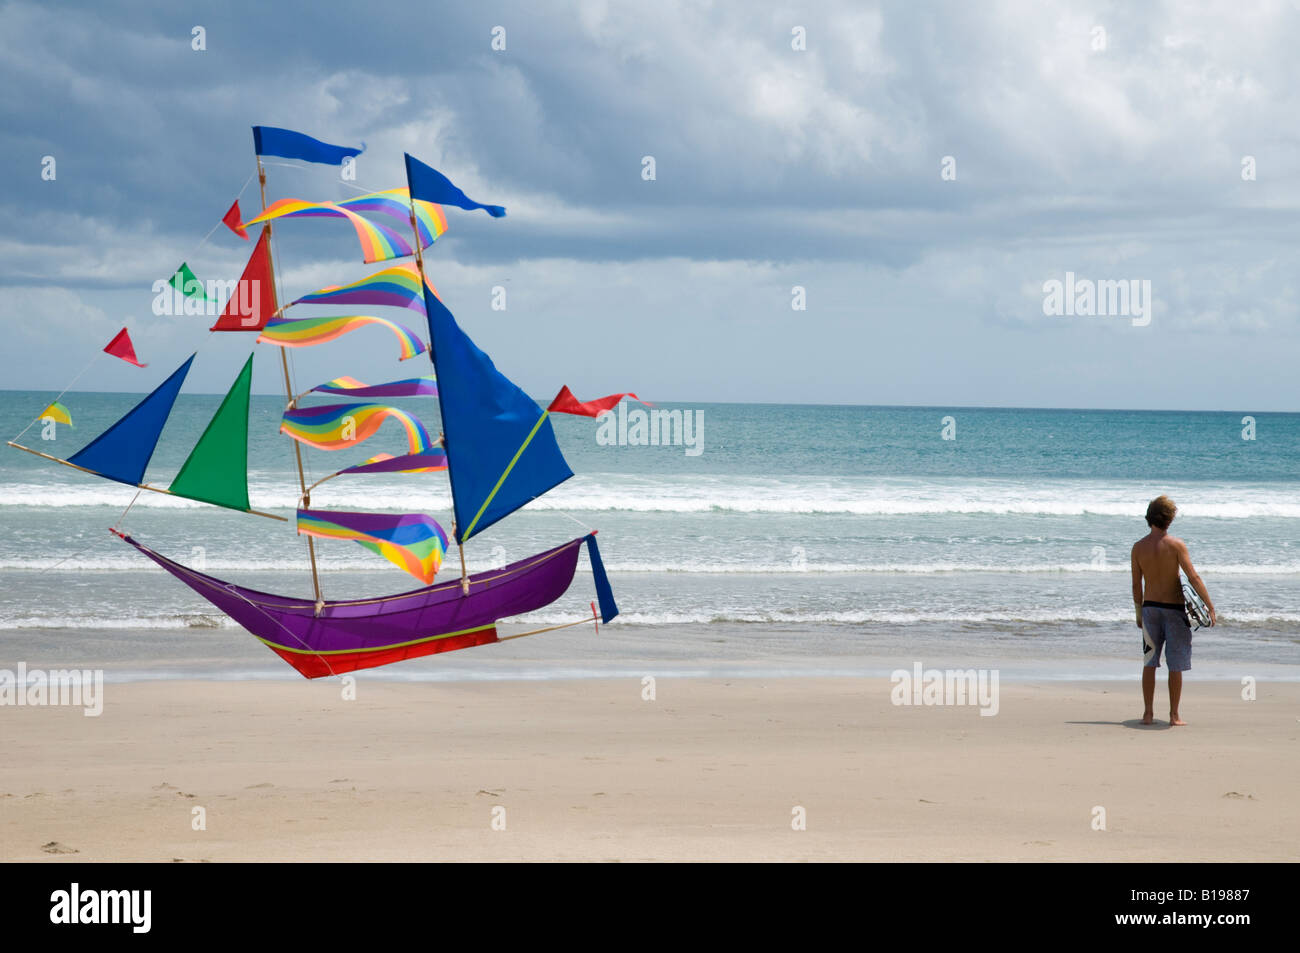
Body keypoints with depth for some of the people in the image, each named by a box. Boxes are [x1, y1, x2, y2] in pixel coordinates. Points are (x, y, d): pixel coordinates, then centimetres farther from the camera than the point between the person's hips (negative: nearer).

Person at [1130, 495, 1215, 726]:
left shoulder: (1139, 547, -1)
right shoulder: (1176, 544, -12)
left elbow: (1136, 584, 5)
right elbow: (1193, 578, -15)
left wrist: (1138, 613, 16)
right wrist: (1210, 606, -11)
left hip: (1150, 608, 3)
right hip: (1174, 609, -3)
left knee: (1149, 663, 10)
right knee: (1175, 666, 4)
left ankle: (1148, 713, 9)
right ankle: (1174, 715, 6)